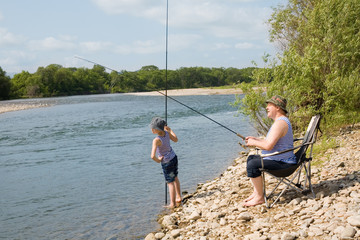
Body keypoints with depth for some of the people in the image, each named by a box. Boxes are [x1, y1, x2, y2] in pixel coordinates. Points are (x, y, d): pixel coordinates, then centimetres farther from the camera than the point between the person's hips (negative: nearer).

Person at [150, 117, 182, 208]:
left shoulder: (156, 140, -31)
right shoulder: (166, 133, -12)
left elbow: (152, 156, -39)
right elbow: (175, 140, 10)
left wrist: (157, 160, -19)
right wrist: (170, 130, 18)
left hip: (167, 162, -7)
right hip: (174, 158, 7)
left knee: (170, 182, 8)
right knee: (175, 178, 25)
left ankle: (172, 204, 21)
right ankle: (178, 198, 40)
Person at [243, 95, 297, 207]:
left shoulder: (280, 123, -22)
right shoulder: (280, 120, 14)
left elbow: (268, 146, -29)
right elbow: (270, 141, 23)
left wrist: (254, 143, -12)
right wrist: (255, 139, 13)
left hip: (283, 163, -12)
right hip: (278, 159, 12)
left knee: (252, 165, -24)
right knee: (251, 158, 19)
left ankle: (260, 197, -12)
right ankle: (256, 192, 20)